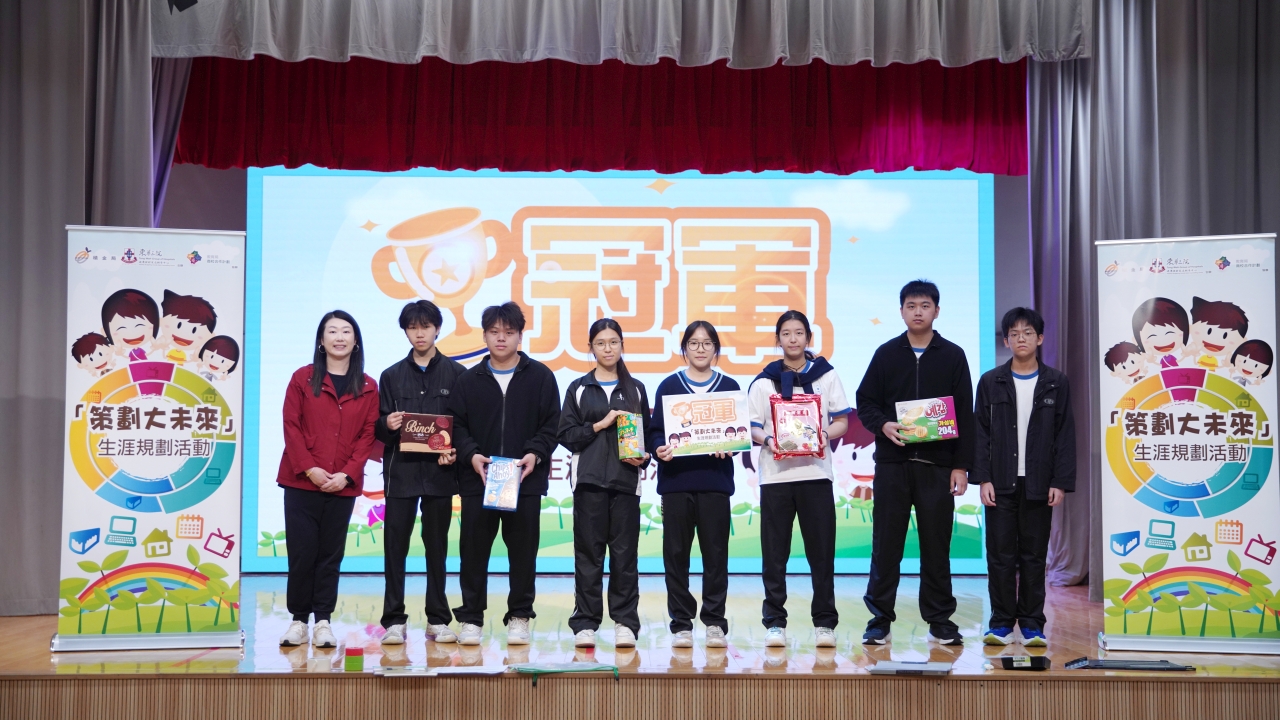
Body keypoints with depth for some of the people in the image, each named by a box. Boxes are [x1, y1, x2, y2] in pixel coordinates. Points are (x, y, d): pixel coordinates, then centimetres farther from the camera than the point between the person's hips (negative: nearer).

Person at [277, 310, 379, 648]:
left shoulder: (368, 388, 5)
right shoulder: (302, 379, 3)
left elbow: (367, 436, 2)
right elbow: (291, 427, -2)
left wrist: (346, 474, -10)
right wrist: (309, 468, -12)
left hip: (343, 486, 1)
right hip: (301, 482, -1)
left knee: (330, 554, 5)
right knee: (301, 552, 1)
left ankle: (323, 621, 12)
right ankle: (299, 620, 12)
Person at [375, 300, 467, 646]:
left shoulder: (456, 374, 6)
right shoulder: (392, 376, 9)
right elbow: (378, 428, 8)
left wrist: (456, 452, -12)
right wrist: (387, 425, -14)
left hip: (439, 472, -1)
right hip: (400, 471, 1)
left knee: (437, 548, 7)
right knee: (395, 547, -1)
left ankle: (438, 620, 14)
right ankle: (394, 620, 5)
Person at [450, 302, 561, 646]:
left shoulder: (540, 376, 4)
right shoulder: (469, 379, 8)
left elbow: (551, 425, 2)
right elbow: (456, 425, 5)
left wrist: (536, 453, -13)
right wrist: (471, 454, -11)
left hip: (526, 479, -1)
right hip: (477, 478, 1)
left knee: (523, 550, 4)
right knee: (474, 550, 3)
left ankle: (519, 617, 15)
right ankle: (470, 618, 12)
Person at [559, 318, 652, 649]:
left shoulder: (635, 389, 13)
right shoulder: (579, 388, 9)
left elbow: (647, 434, 11)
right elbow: (566, 435, 2)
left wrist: (643, 458, -7)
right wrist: (600, 425, -9)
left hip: (625, 479, 1)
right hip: (588, 478, -1)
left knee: (625, 552, 0)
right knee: (588, 552, 0)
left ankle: (625, 622, 6)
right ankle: (585, 623, 5)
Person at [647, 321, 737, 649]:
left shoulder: (729, 387, 10)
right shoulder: (669, 386, 9)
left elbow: (740, 431, 7)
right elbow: (656, 431, 5)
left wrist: (728, 447, -13)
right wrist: (660, 449, -15)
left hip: (715, 480, 0)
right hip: (676, 480, 0)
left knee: (715, 553, 1)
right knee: (676, 553, 2)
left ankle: (715, 622, 11)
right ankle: (681, 624, 10)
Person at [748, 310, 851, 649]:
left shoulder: (827, 376, 10)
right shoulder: (763, 382, 10)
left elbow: (842, 421, 7)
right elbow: (752, 428, 6)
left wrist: (825, 435, -12)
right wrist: (766, 439, -14)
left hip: (816, 473, 0)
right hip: (775, 475, 0)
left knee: (822, 553, 0)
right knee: (774, 555, 1)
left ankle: (824, 622, 8)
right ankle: (774, 623, 8)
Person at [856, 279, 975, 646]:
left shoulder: (952, 356, 6)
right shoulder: (886, 354, 8)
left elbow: (964, 416, 3)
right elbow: (865, 402, 8)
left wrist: (961, 466, -2)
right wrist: (883, 425, -13)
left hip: (937, 464, 0)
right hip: (892, 463, 1)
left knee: (937, 545, 5)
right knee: (886, 544, 3)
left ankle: (940, 621, 14)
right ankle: (880, 620, 10)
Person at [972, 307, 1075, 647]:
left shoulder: (1056, 384, 6)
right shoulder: (991, 382, 5)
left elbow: (1065, 436, 4)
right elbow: (980, 433, 3)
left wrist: (1061, 482, -3)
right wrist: (983, 479, -5)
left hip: (1039, 484, 0)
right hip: (1001, 483, 0)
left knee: (1034, 556, 5)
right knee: (1000, 555, 2)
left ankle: (1032, 623, 13)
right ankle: (1001, 623, 10)